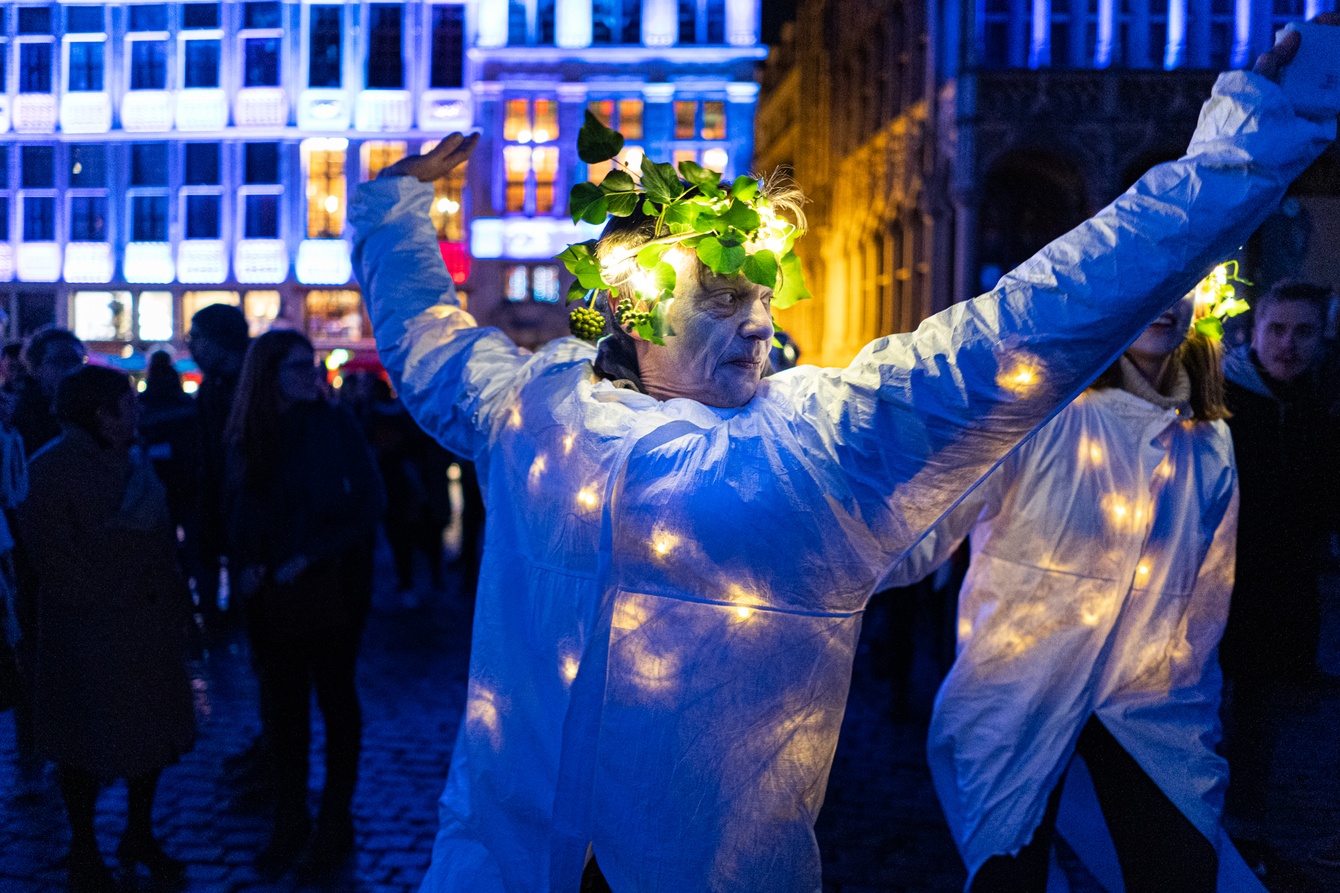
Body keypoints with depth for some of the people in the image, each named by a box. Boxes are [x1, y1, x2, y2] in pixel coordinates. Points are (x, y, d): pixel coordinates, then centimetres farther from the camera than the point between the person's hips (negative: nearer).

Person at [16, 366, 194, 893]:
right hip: (87, 635, -7)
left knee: (151, 730, 14)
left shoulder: (134, 461, 12)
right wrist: (104, 599, -17)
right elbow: (53, 552, -15)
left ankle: (140, 837, 30)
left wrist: (175, 602, 7)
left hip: (150, 625, 7)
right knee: (87, 745, 5)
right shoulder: (51, 468, -10)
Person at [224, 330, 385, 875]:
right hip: (272, 594, 3)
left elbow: (368, 503, -8)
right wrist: (247, 565, -6)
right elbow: (238, 512, 12)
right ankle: (290, 823, 19)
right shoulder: (247, 437, 5)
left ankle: (335, 824, 16)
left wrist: (311, 556, -14)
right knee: (283, 703, 7)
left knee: (335, 698, 5)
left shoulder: (334, 425, -5)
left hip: (332, 585, -3)